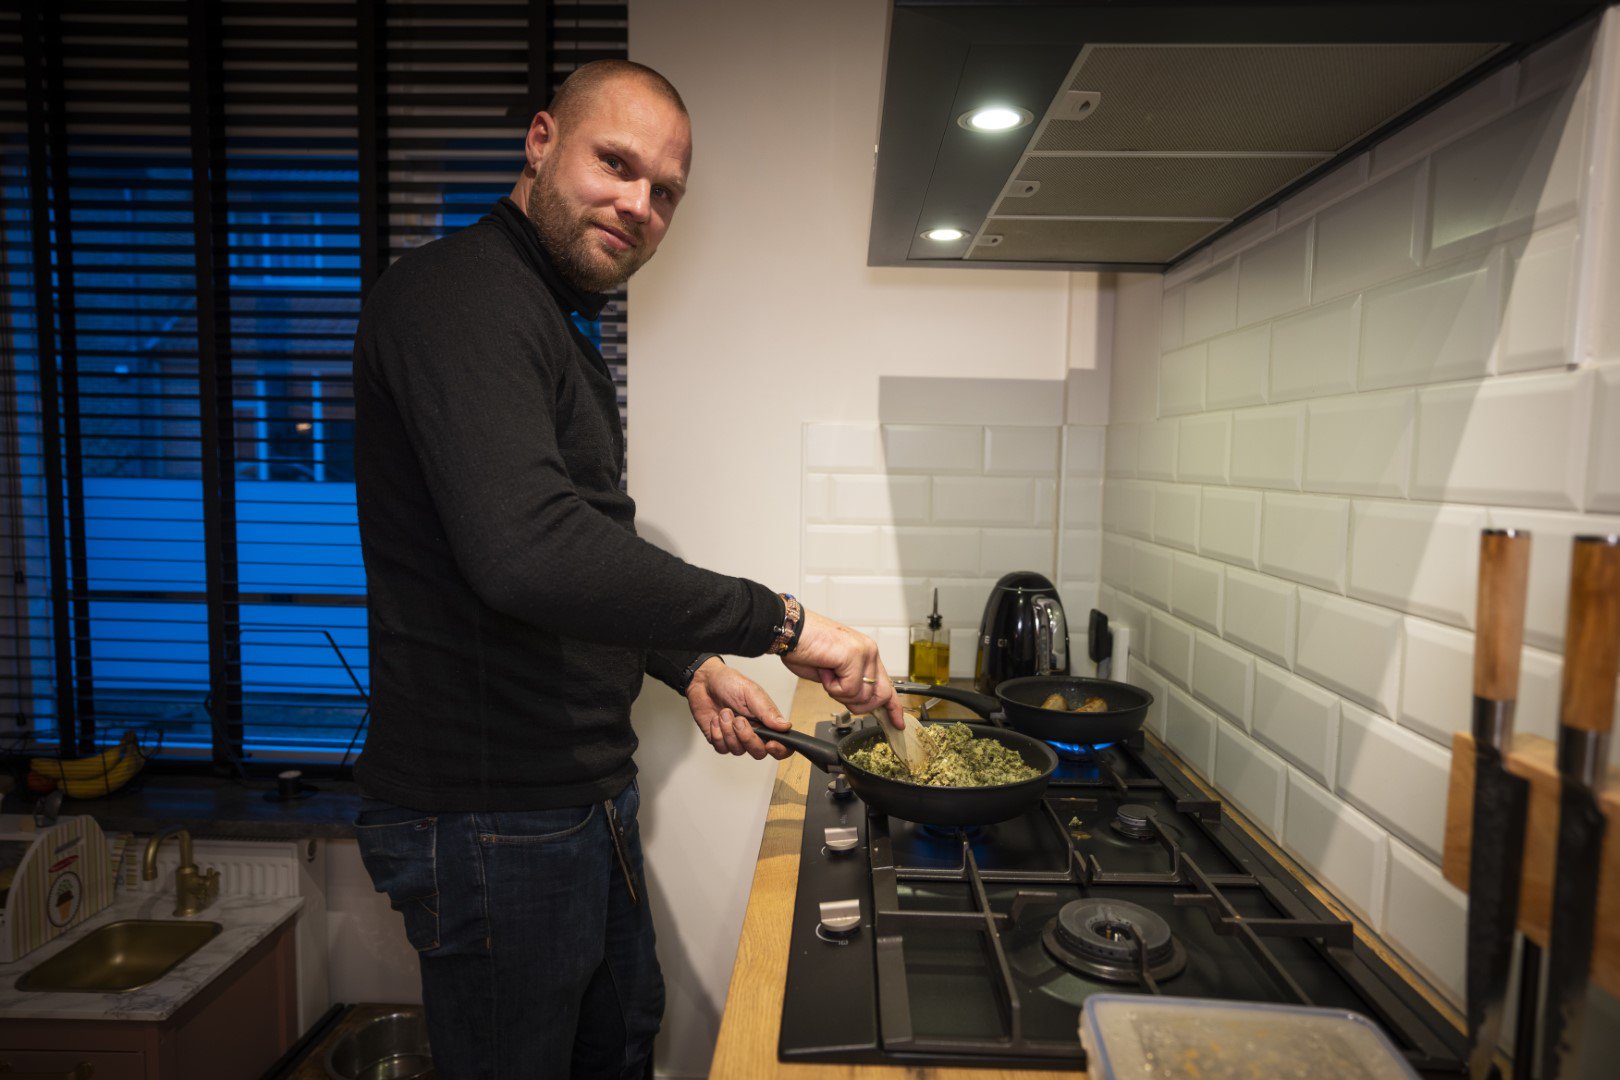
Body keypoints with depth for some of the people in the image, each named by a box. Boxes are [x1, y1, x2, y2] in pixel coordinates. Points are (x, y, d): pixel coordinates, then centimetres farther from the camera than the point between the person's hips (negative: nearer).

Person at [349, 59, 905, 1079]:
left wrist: (690, 665, 6)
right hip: (495, 814, -9)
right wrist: (777, 621, -28)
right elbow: (529, 552, -35)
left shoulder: (559, 327, 14)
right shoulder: (461, 294, -18)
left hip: (585, 793, 9)